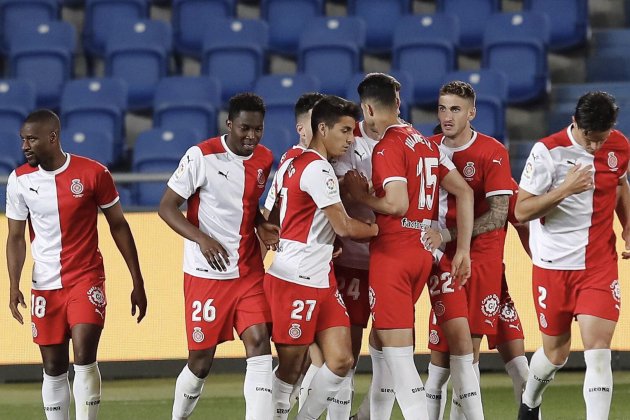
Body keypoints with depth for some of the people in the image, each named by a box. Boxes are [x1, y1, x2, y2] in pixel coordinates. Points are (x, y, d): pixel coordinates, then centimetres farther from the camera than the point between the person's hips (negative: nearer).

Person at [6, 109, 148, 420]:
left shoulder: (93, 173, -7)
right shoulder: (20, 180, -1)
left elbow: (118, 226, 2)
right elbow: (16, 237, 4)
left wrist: (137, 282, 3)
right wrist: (14, 286, -11)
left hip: (86, 278, -3)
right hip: (45, 286, 3)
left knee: (84, 358, -17)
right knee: (53, 369, 6)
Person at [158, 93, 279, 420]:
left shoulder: (264, 159, 5)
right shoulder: (202, 156, -12)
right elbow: (167, 206, -10)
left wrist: (261, 226, 1)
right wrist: (202, 239, -23)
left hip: (249, 272, 4)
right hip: (206, 273, -4)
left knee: (259, 343, -13)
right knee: (201, 361, 3)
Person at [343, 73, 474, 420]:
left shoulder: (388, 146, -12)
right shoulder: (426, 144, 13)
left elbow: (398, 204, -22)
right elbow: (464, 193, 12)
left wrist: (361, 195, -6)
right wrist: (463, 250, 13)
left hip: (392, 252, -8)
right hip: (423, 252, 8)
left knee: (397, 350, -9)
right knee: (383, 341, 20)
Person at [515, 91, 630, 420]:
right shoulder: (547, 151, -14)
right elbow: (521, 211, -15)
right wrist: (566, 188, -26)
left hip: (600, 264, 2)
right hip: (553, 266, -2)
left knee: (598, 350, -13)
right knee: (556, 351, 12)